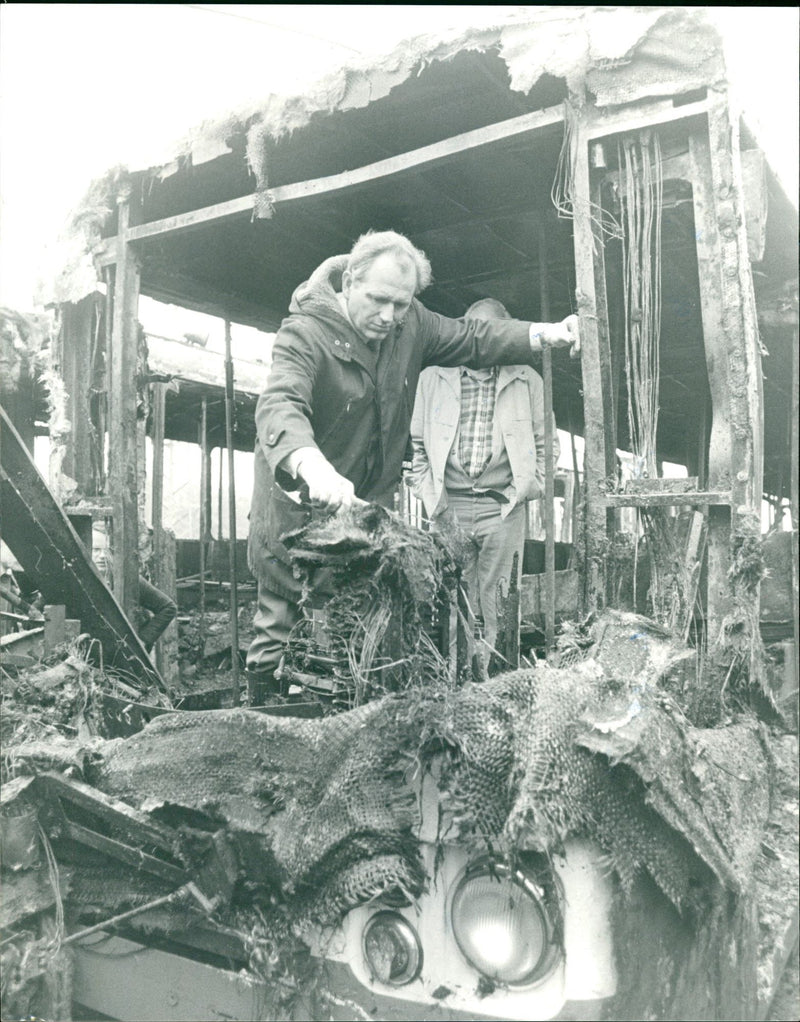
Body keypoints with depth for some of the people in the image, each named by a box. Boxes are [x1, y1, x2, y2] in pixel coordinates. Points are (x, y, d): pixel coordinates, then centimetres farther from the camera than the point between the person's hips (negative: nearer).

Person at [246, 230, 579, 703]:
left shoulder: (410, 323, 1)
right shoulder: (305, 332, -19)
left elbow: (471, 338, 13)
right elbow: (279, 405, -35)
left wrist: (544, 334, 0)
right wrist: (314, 467, -54)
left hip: (370, 500, 6)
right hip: (301, 502, -6)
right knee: (283, 620, -3)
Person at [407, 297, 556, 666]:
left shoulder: (527, 381, 11)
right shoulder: (433, 377, 10)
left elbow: (542, 444, 15)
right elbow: (417, 443, 12)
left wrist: (523, 490, 3)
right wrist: (431, 498, 4)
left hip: (503, 507, 0)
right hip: (449, 507, 1)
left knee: (495, 607, 0)